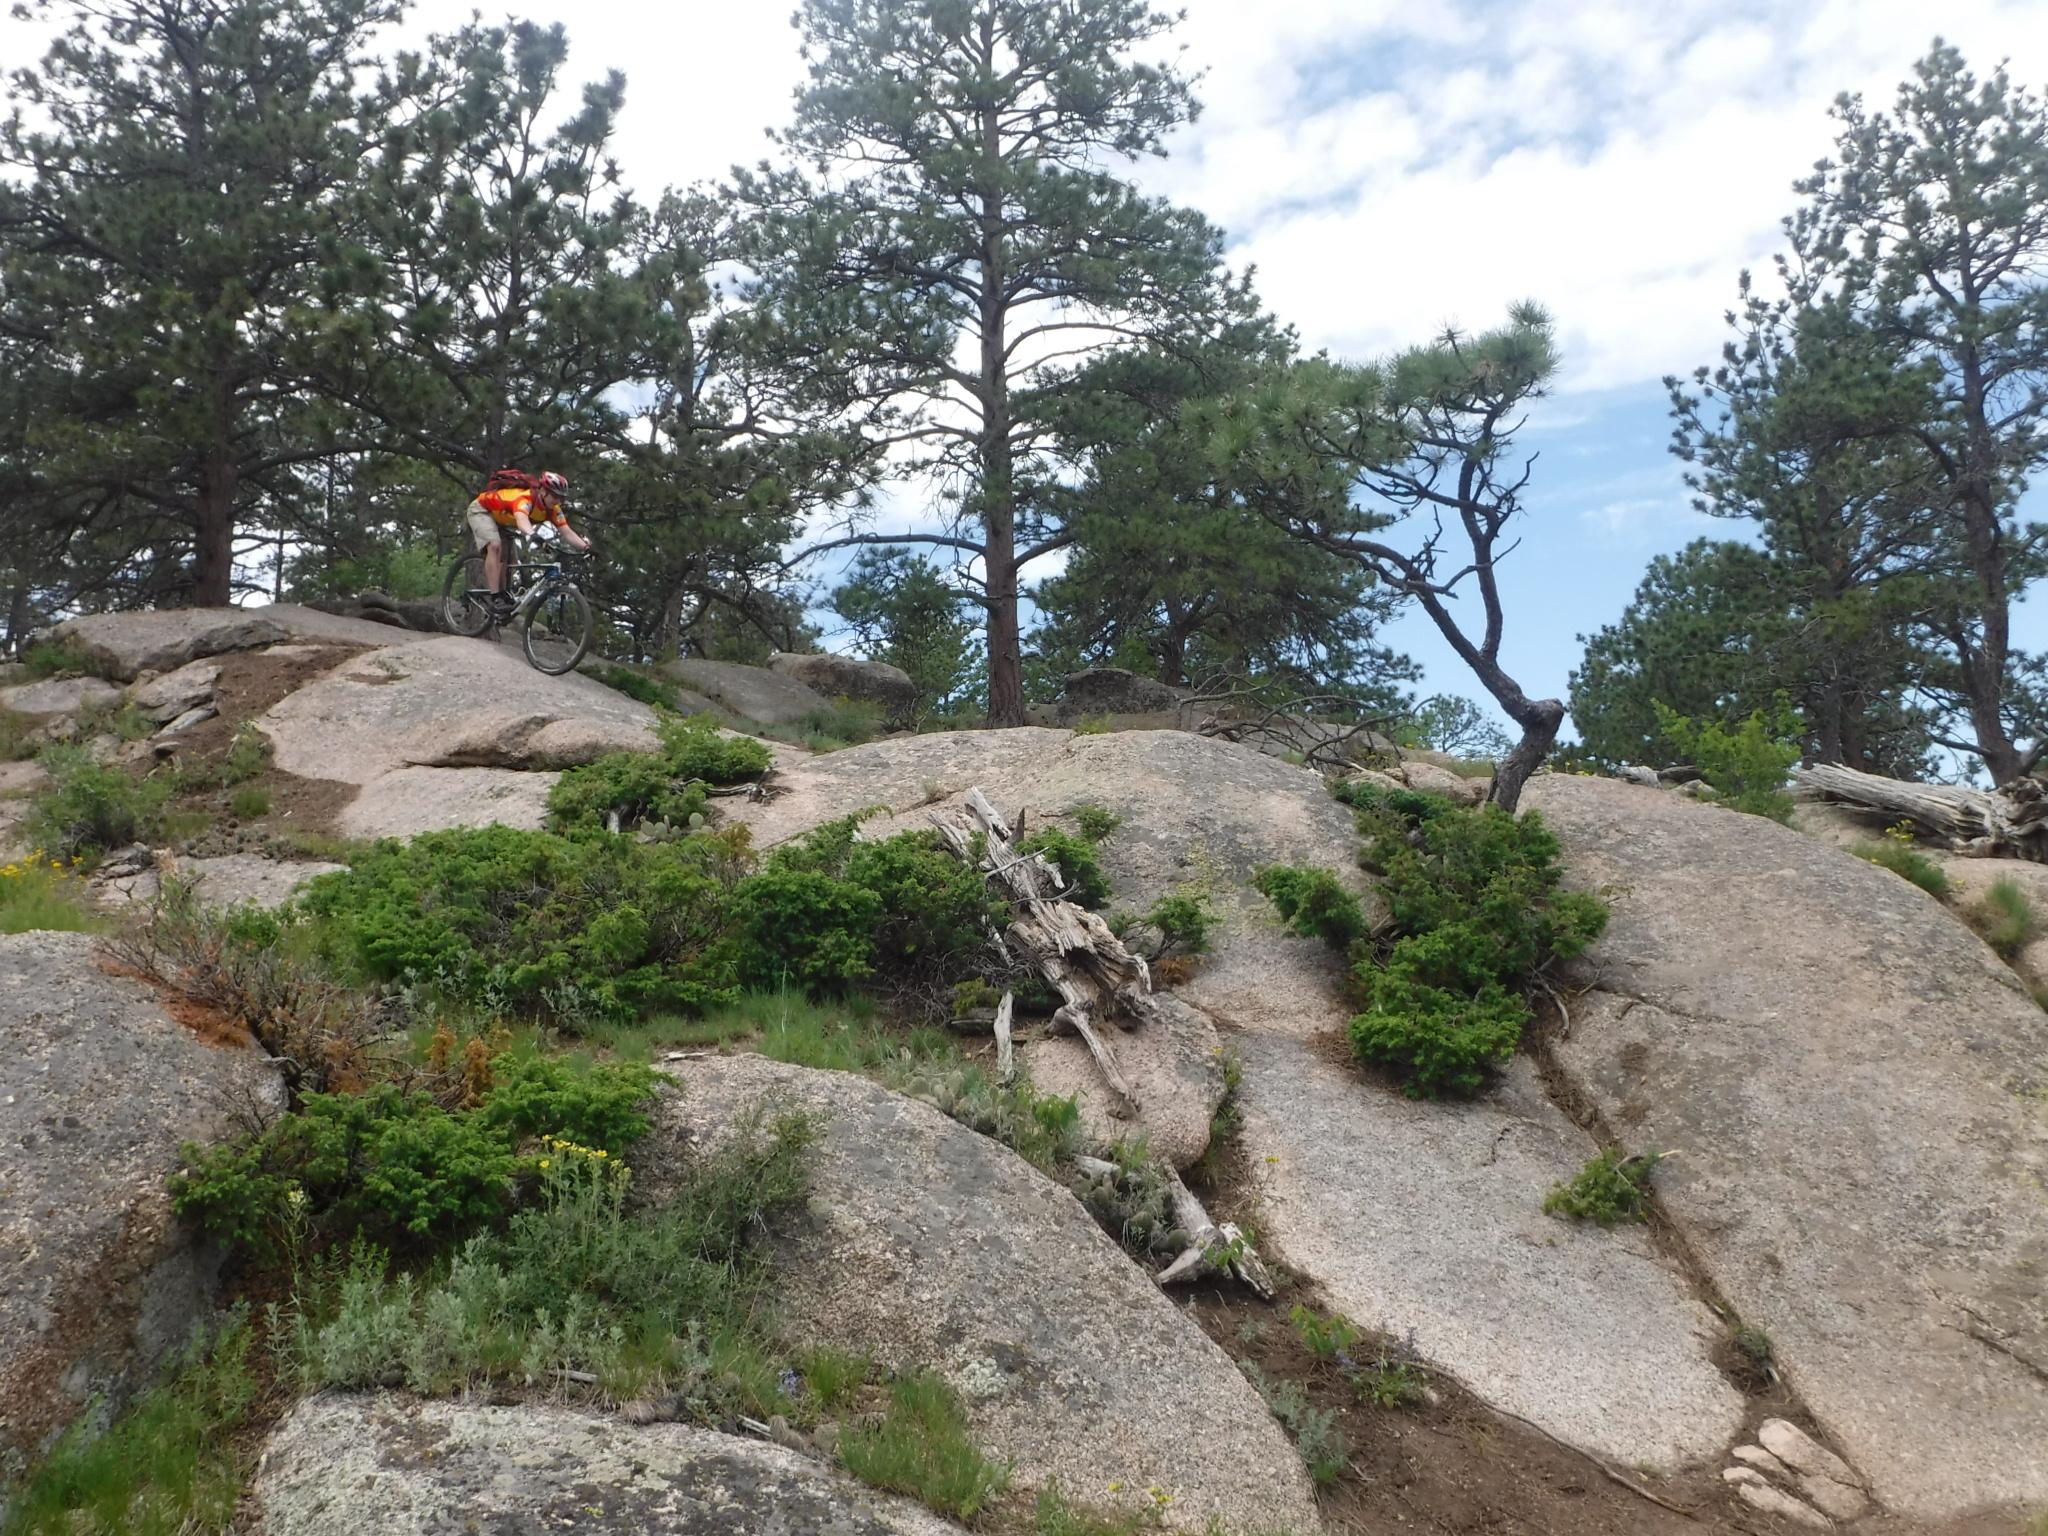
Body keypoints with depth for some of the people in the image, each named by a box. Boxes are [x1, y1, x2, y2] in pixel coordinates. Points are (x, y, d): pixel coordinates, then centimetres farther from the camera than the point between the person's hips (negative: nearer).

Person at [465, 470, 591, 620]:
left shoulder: (552, 509, -16)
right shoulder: (525, 499, -40)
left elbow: (567, 531, -23)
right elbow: (522, 520, -61)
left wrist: (586, 546, -40)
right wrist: (532, 535, -81)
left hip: (501, 520, 8)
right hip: (481, 510, -8)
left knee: (506, 560, 8)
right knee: (495, 545, -28)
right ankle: (495, 600, -32)